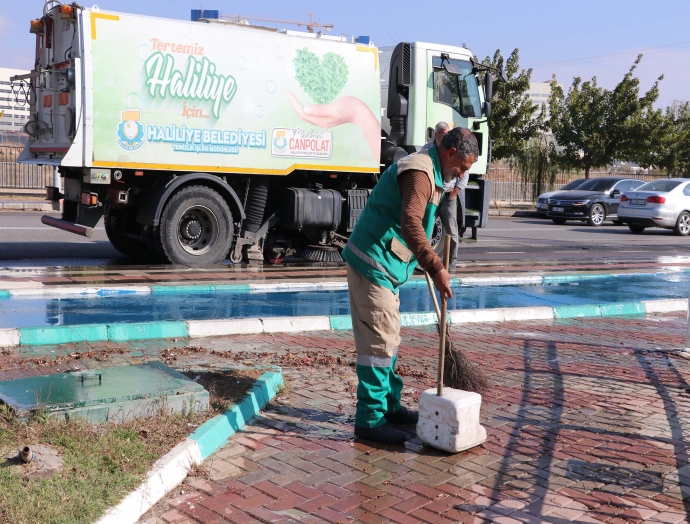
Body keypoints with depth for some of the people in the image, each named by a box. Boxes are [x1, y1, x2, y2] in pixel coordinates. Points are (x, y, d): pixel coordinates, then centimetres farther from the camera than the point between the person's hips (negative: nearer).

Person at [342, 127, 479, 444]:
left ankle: (389, 406, 29)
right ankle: (370, 419, -2)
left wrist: (427, 263, 39)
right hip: (373, 264, -11)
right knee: (378, 341, -9)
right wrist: (436, 267, -37)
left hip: (382, 265, 11)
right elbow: (410, 225, -32)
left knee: (388, 338, 17)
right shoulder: (419, 172, -17)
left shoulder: (427, 172, 19)